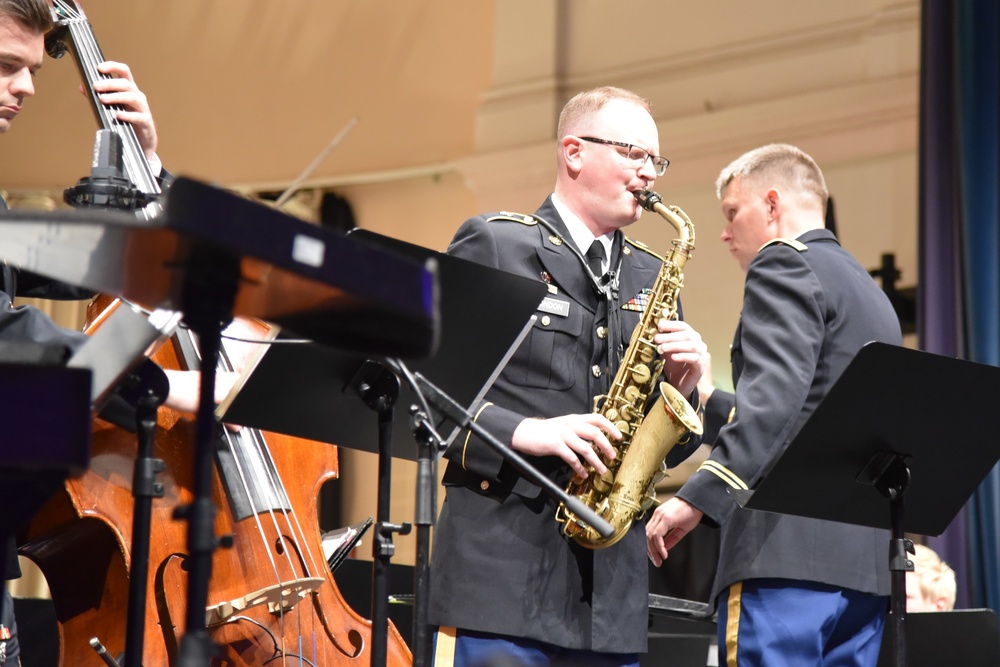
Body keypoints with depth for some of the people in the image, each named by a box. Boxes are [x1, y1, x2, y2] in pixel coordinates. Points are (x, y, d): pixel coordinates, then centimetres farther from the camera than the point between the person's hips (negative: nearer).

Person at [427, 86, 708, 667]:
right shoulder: (493, 245, 2)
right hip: (505, 562, -5)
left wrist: (684, 386, -1)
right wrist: (523, 433, -17)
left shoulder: (651, 278, 19)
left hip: (613, 578, 5)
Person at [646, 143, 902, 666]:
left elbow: (775, 393, -18)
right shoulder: (870, 292, 26)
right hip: (868, 561, 9)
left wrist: (698, 496, -26)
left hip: (790, 552, -9)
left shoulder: (786, 263, -2)